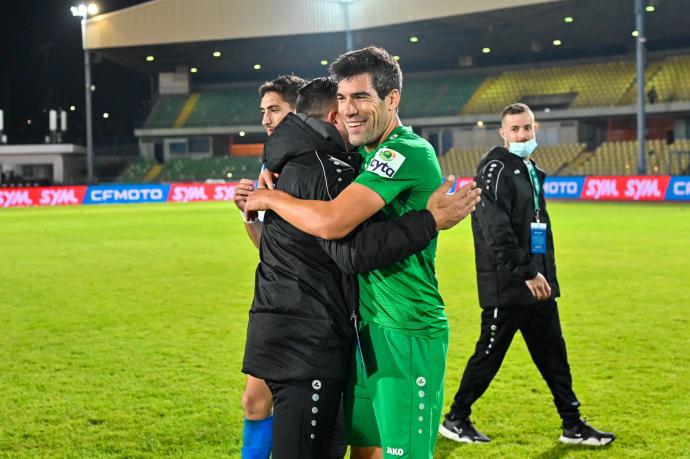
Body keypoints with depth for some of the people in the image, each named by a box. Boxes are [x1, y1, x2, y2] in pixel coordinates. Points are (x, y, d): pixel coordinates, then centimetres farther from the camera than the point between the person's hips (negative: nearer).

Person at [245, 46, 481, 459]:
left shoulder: (408, 152, -17)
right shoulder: (366, 156, 13)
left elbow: (332, 223, -27)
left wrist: (270, 198, -10)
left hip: (407, 336, -9)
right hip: (368, 328, 9)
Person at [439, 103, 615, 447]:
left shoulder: (530, 171, 17)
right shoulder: (495, 168, -12)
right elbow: (496, 230, -21)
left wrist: (547, 273, 17)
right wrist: (527, 273, -23)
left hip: (538, 285, 9)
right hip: (506, 287, -9)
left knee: (553, 354, 11)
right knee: (489, 355, 0)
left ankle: (573, 425, 19)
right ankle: (455, 420, 14)